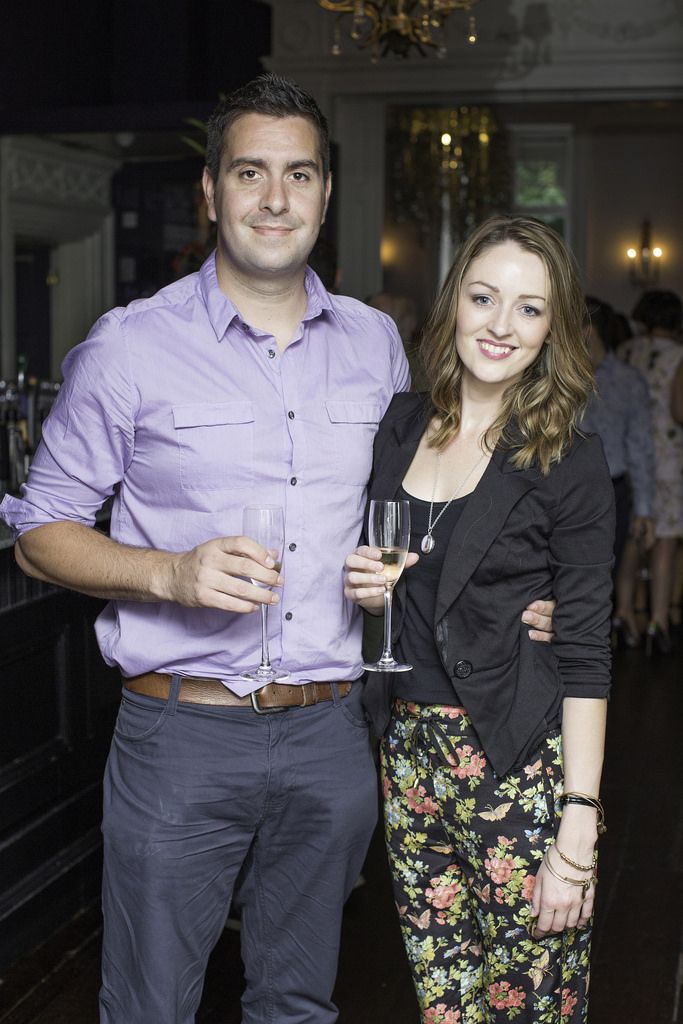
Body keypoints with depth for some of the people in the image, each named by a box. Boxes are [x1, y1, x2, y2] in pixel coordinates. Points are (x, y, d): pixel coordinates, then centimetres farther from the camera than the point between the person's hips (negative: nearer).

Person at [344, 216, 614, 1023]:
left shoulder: (567, 461, -8)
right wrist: (362, 586, -4)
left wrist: (577, 833, -15)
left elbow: (583, 653, -10)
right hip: (408, 750, 4)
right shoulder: (399, 426, 7)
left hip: (519, 765, -4)